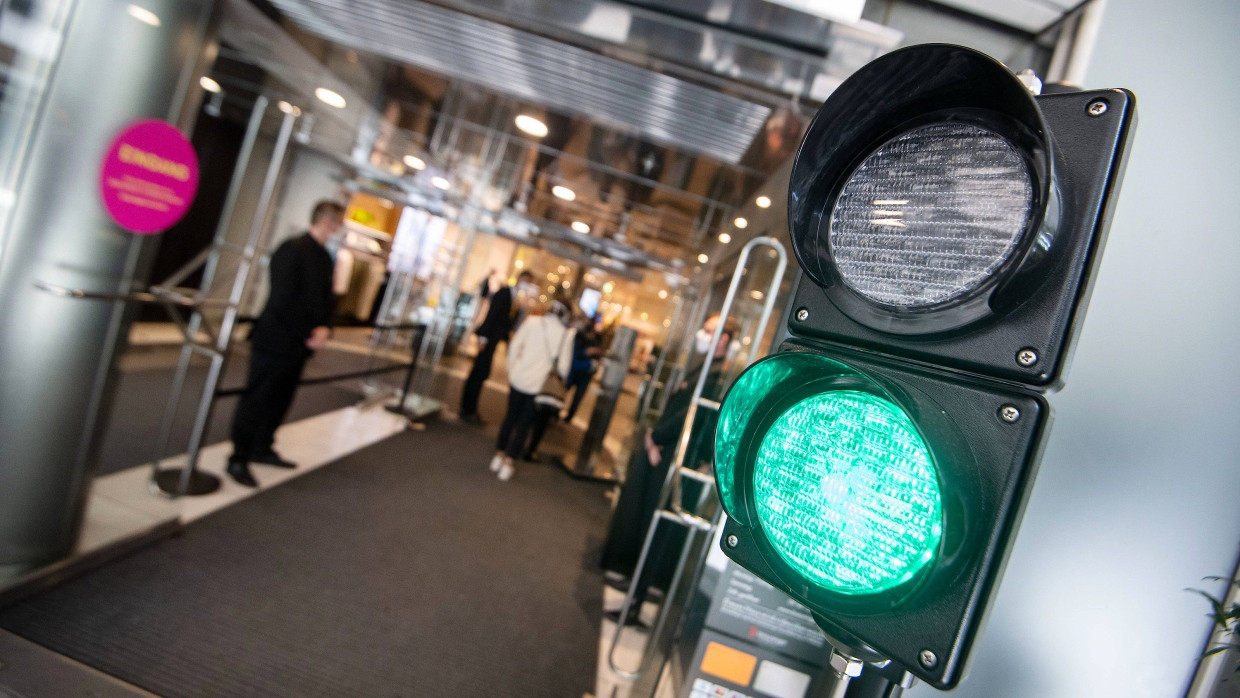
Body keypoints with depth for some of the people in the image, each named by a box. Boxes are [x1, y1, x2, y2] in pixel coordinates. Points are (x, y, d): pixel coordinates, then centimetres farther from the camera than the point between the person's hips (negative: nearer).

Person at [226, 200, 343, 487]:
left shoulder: (325, 258, 10)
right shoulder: (293, 249, -16)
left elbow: (327, 298, 13)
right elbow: (283, 299, -21)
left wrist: (324, 327, -4)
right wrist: (306, 335, -15)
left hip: (300, 345, 8)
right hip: (275, 341, -8)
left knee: (280, 400, 16)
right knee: (256, 400, 2)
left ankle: (261, 449, 31)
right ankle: (238, 459, 14)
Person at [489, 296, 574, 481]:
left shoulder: (532, 321, -4)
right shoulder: (566, 334, -7)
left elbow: (514, 346, -1)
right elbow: (563, 366, -6)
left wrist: (511, 369, 10)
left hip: (518, 378, 1)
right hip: (539, 384, -1)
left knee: (510, 417, 18)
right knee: (524, 424, 10)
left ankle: (499, 456, 24)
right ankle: (508, 463, 12)